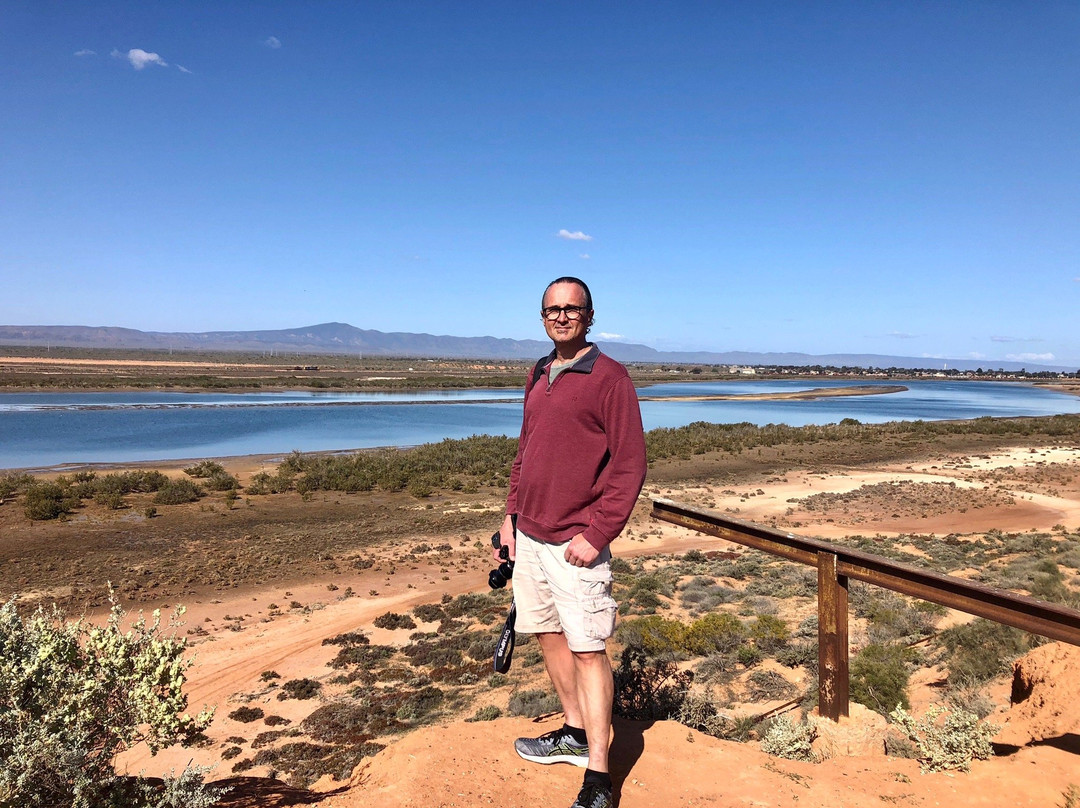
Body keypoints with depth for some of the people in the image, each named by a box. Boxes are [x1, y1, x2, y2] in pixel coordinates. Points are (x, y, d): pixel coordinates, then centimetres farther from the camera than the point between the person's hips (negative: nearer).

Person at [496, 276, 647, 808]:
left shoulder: (609, 378, -9)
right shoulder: (538, 376, 13)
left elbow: (630, 465, -13)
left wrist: (596, 535, -18)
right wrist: (512, 513, 13)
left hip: (574, 543, -7)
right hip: (529, 535, 8)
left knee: (587, 650, -4)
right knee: (548, 635, 17)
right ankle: (575, 734, 35)